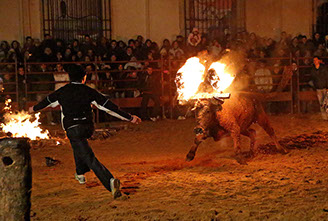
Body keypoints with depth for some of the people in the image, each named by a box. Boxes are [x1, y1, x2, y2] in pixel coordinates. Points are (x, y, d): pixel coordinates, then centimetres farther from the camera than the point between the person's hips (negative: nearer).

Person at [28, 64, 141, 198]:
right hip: (88, 127, 3)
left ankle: (109, 181, -24)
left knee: (89, 157, -8)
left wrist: (34, 108, 44)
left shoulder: (62, 92, 5)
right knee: (78, 145, 34)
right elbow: (108, 106, -4)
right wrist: (129, 118, -3)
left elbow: (48, 101, 23)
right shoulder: (89, 91, 1)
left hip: (73, 129, -3)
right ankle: (80, 173, 42)